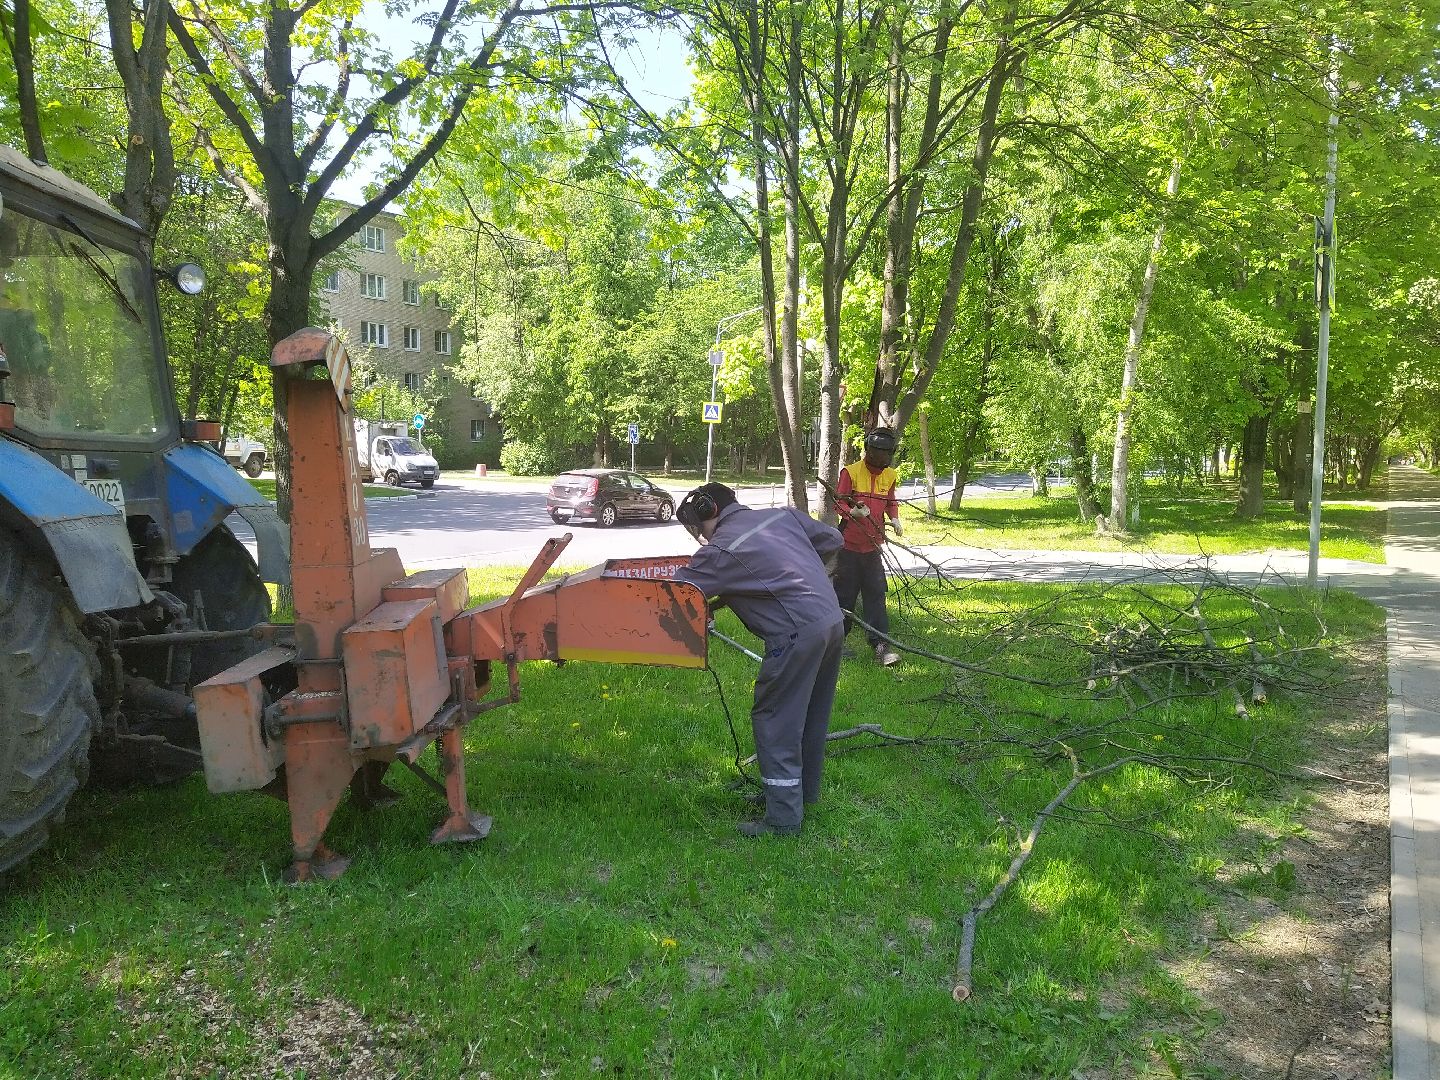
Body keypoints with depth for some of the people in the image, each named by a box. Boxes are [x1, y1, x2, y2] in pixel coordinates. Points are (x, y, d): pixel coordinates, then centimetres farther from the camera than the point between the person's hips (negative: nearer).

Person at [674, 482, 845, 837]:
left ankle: (783, 818, 5)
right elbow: (832, 540, 21)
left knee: (774, 722, 1)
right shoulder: (783, 515, 12)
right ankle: (805, 790, 38)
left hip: (797, 634, -9)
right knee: (812, 715, 22)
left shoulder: (720, 550, -8)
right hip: (834, 621, 9)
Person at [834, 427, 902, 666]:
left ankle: (880, 644, -1)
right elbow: (839, 502, -8)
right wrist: (852, 512, -27)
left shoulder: (890, 476, 9)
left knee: (876, 594, -1)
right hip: (849, 545, -4)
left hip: (873, 546, 4)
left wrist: (894, 519, 2)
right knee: (844, 593, 2)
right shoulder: (850, 472, -7)